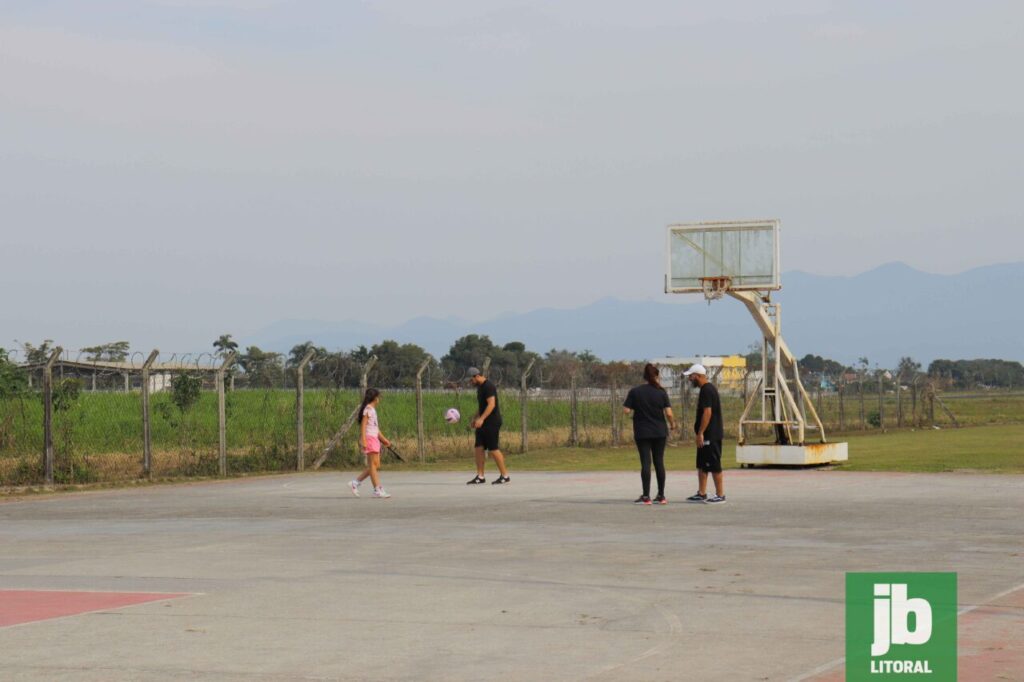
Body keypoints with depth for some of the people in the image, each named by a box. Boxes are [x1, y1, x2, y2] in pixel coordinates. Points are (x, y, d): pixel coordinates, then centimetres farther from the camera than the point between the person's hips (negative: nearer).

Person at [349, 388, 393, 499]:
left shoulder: (372, 410, 19)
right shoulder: (368, 409, -9)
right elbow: (363, 425, -16)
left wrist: (383, 439, 24)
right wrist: (363, 440, -23)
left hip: (375, 439, 10)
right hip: (369, 438, -10)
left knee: (375, 465, 8)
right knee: (373, 465, -8)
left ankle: (355, 482, 12)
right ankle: (377, 490, -8)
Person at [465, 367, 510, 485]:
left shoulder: (488, 386, -15)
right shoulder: (480, 387, 15)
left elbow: (491, 404, -24)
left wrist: (481, 419, -30)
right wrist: (475, 418, 23)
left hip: (492, 422, -10)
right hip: (484, 422, 10)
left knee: (493, 449, -7)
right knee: (478, 447, 4)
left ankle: (504, 475, 1)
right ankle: (480, 476, 7)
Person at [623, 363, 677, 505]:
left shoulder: (635, 391, -5)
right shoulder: (661, 392, -3)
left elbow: (626, 410, -9)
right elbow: (669, 413, -8)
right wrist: (672, 424, 11)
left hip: (642, 433, -1)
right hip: (659, 432, 1)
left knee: (645, 463, -1)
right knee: (659, 462, 9)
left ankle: (646, 496, -4)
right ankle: (661, 496, 12)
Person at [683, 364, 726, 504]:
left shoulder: (706, 390, -17)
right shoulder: (708, 388, 15)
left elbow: (707, 413, -23)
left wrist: (700, 433, -22)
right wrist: (700, 433, 21)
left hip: (710, 436, -11)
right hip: (708, 436, 11)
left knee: (714, 466, -5)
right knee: (702, 465, 14)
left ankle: (720, 495, -1)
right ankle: (701, 494, 18)